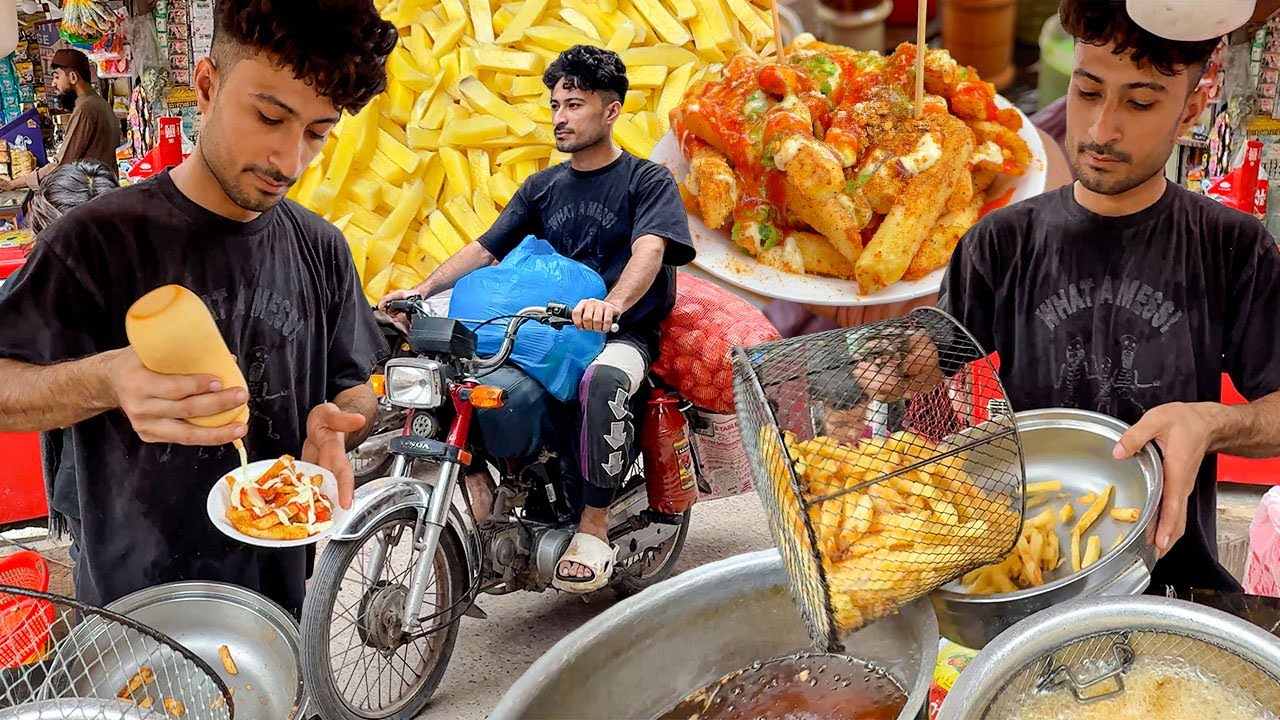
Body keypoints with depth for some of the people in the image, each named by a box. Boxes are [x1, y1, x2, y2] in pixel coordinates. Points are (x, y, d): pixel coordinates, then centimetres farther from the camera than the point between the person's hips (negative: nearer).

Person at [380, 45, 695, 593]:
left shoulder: (649, 180, 1)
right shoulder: (542, 186, 18)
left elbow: (649, 249, -19)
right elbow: (484, 249, 11)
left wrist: (611, 305, -41)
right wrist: (421, 290, -8)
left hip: (623, 336, -5)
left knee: (601, 380, -40)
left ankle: (594, 526, -27)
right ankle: (477, 484, -6)